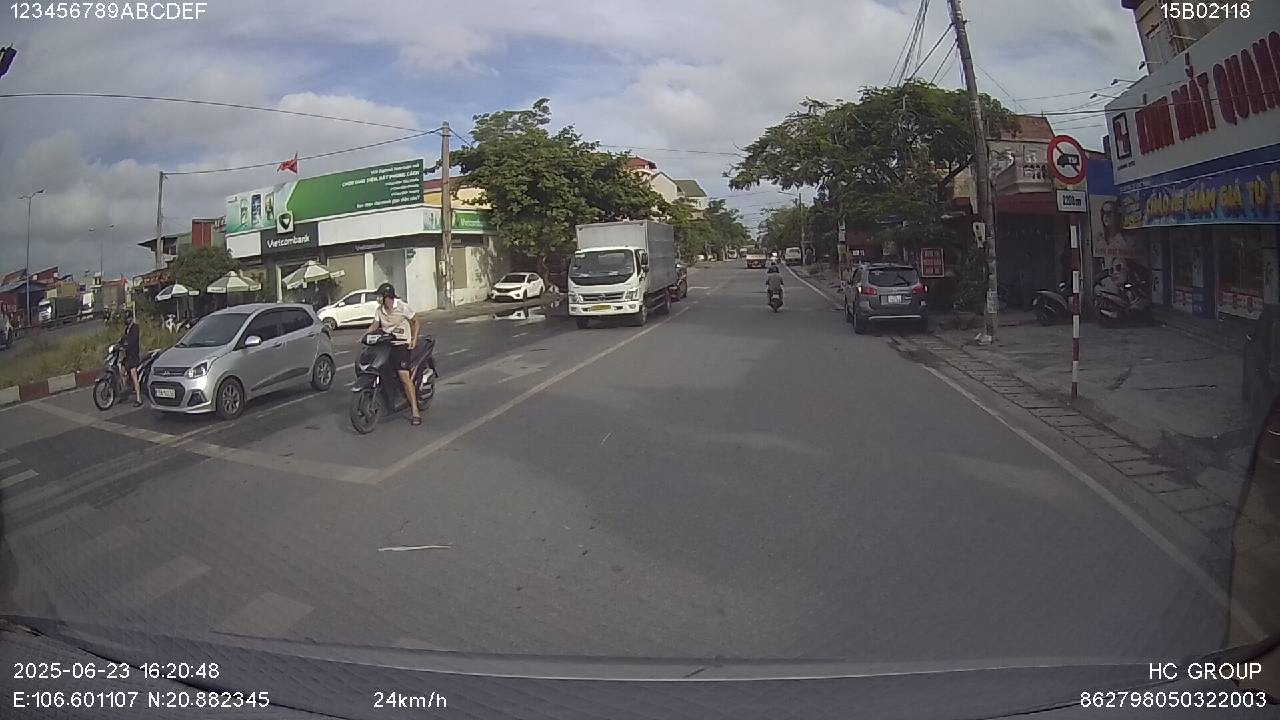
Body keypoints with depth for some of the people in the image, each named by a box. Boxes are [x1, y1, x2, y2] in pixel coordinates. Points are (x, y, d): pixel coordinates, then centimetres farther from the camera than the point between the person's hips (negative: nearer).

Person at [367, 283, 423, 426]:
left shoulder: (402, 307, -6)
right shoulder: (379, 310, 11)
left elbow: (415, 321, 0)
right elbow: (375, 325, 10)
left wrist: (414, 339, -10)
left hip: (402, 344, -7)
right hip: (385, 344, 7)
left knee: (404, 376, -19)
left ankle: (415, 411, -17)